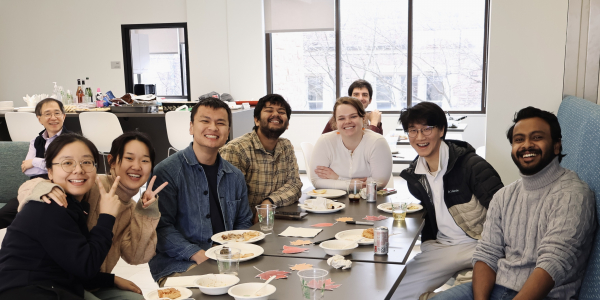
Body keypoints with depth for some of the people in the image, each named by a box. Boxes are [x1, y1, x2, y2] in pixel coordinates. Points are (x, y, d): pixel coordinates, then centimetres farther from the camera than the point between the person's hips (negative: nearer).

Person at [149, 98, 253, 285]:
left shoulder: (235, 177, 14)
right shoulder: (166, 172, -4)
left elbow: (244, 221, 22)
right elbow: (161, 227, -10)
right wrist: (196, 254, -21)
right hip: (178, 267, -6)